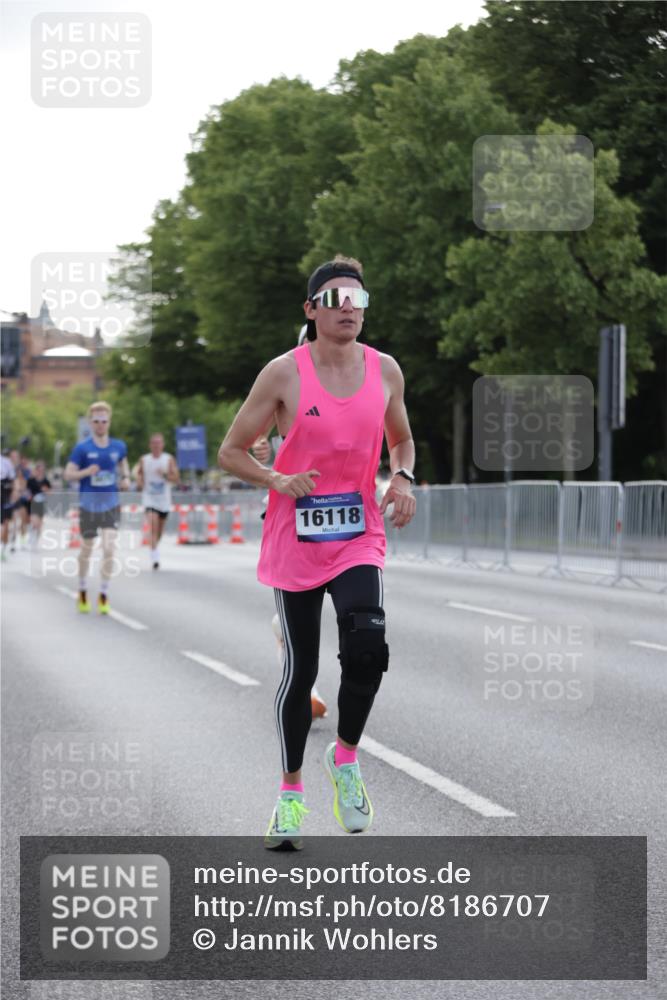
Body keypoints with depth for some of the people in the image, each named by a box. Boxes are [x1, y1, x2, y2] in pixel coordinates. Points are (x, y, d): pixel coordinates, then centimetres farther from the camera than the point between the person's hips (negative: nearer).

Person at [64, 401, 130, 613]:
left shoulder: (118, 446, 2)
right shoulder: (82, 448, -6)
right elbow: (68, 474, -6)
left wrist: (126, 478, 5)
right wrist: (86, 472, -23)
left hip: (111, 506, 1)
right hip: (88, 506, -1)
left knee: (109, 548, -13)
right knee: (86, 550, 10)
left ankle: (103, 596, -4)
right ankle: (82, 591, 32)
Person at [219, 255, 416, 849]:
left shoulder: (385, 371, 3)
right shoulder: (284, 374, -7)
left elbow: (401, 439, 20)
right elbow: (231, 452, -2)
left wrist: (403, 479, -1)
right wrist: (278, 481, -19)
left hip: (359, 537, 2)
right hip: (295, 539, -1)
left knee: (367, 642, -22)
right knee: (300, 667, 5)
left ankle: (346, 755, 3)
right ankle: (292, 792, 23)